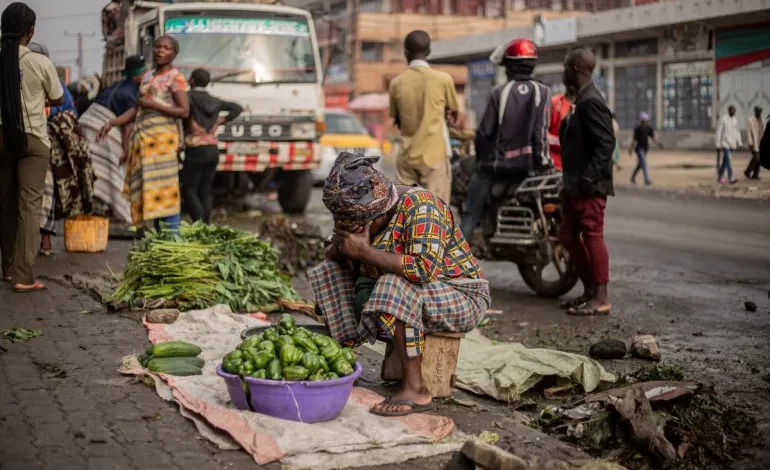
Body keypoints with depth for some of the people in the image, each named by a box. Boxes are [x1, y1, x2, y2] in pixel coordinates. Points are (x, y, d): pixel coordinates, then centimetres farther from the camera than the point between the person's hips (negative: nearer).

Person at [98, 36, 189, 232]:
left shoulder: (175, 77, 1)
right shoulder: (148, 77, 22)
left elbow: (184, 111, -8)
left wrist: (153, 105, -11)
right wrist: (111, 123, 15)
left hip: (162, 137, -7)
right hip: (142, 137, 7)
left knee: (163, 188, -13)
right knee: (145, 189, 3)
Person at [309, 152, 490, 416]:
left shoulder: (419, 206, -24)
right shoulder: (364, 212, -1)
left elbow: (424, 270, -36)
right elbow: (330, 254, 6)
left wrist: (364, 251, -31)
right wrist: (340, 247, -18)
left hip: (460, 297, -8)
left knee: (394, 291, -36)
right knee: (333, 277, -2)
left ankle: (415, 389, -30)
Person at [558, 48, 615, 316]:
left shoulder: (590, 102, -16)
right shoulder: (581, 101, 15)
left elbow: (606, 143, -21)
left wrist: (587, 178, -23)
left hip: (589, 186, -11)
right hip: (575, 185, 11)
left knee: (592, 237, -5)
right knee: (568, 236, 14)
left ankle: (601, 299, 1)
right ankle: (589, 291, 23)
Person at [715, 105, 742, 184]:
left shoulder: (735, 119, 8)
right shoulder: (723, 119, -11)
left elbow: (737, 131, 15)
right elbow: (718, 132, -10)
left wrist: (739, 143, 11)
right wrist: (718, 145, -13)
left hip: (732, 144, 6)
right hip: (725, 143, -6)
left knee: (725, 160, 12)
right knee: (729, 160, -16)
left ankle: (720, 177, 24)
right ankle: (731, 178, -20)